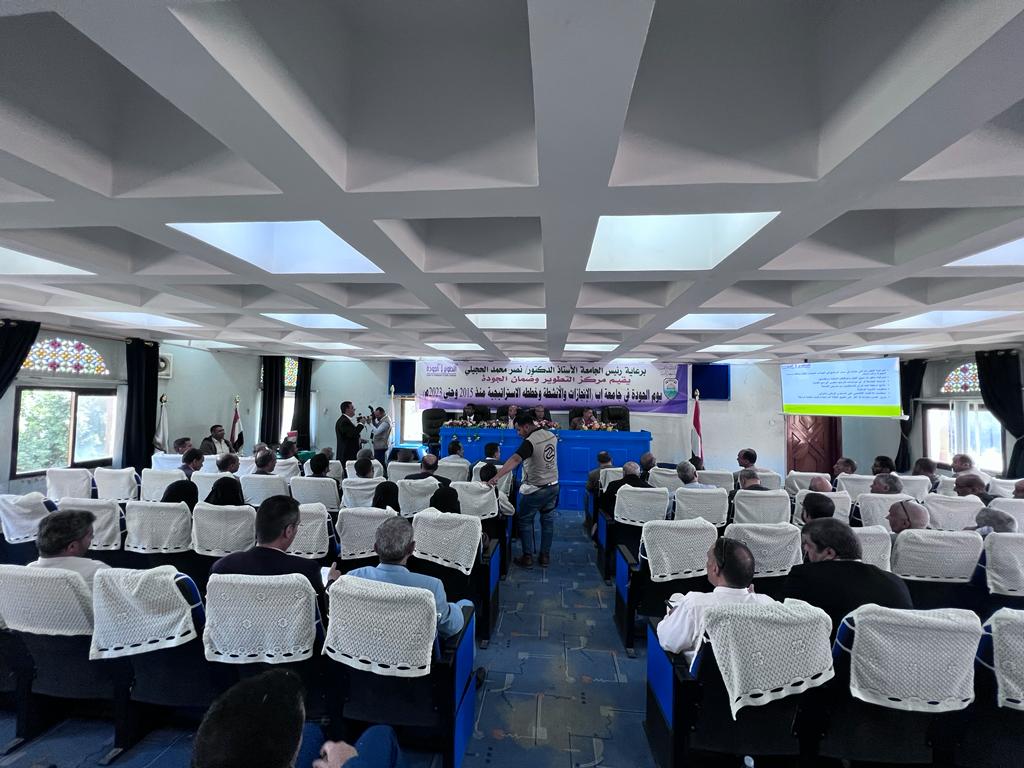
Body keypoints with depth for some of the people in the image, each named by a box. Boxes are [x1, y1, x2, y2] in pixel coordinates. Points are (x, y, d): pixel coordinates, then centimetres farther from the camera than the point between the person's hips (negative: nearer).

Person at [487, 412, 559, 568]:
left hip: (535, 489, -7)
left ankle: (527, 557, 12)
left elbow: (515, 460, -37)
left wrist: (497, 477, -45)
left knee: (525, 521, 9)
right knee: (547, 520, 14)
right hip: (553, 486, 7)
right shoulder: (552, 436, -1)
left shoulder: (530, 442, -23)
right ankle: (545, 556, 21)